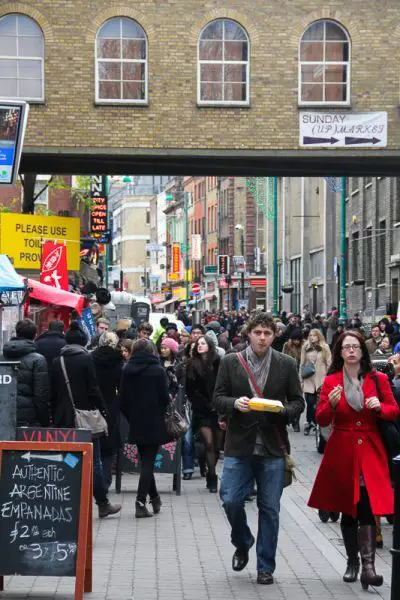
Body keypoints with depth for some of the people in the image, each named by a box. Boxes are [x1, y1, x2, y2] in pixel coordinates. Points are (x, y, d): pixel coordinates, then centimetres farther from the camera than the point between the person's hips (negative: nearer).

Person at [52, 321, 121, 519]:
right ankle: (103, 504, 8)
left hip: (63, 419, 4)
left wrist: (55, 416, 11)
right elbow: (93, 389, -11)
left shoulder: (57, 362, 5)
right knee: (94, 462, 3)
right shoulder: (86, 359, -8)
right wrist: (103, 411, -3)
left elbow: (53, 392, 6)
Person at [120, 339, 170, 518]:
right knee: (148, 462, -1)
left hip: (136, 423, 4)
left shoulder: (127, 370, 0)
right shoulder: (157, 370, -9)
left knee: (145, 461, 16)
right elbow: (165, 397, -8)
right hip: (154, 423, -3)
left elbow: (123, 399, 2)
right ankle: (141, 503, -8)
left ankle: (154, 498, 26)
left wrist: (131, 417, 13)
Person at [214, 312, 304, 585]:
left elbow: (298, 402, 6)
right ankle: (242, 543, 27)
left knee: (270, 509, 4)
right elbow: (218, 398, 4)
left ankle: (265, 567, 15)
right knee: (231, 501, -4)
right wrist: (235, 403, -17)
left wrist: (283, 411, -15)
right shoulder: (230, 362, 3)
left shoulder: (286, 365, 3)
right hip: (239, 444, 0)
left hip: (272, 447, 0)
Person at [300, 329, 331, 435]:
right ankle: (310, 423, 8)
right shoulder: (305, 348, 7)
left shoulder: (325, 348, 4)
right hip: (308, 380, 1)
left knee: (320, 403, -1)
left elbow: (329, 364, 4)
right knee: (310, 402, -5)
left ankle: (313, 424, 11)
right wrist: (301, 379, 6)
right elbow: (302, 364, 9)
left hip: (321, 380, -1)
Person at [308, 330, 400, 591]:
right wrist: (331, 404, -21)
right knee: (347, 510, 9)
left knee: (367, 508, -14)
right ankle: (353, 562, 22)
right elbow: (322, 420, -1)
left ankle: (368, 565, -19)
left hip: (370, 452, -1)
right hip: (342, 452, 1)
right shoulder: (331, 381, 2)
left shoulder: (378, 379, 2)